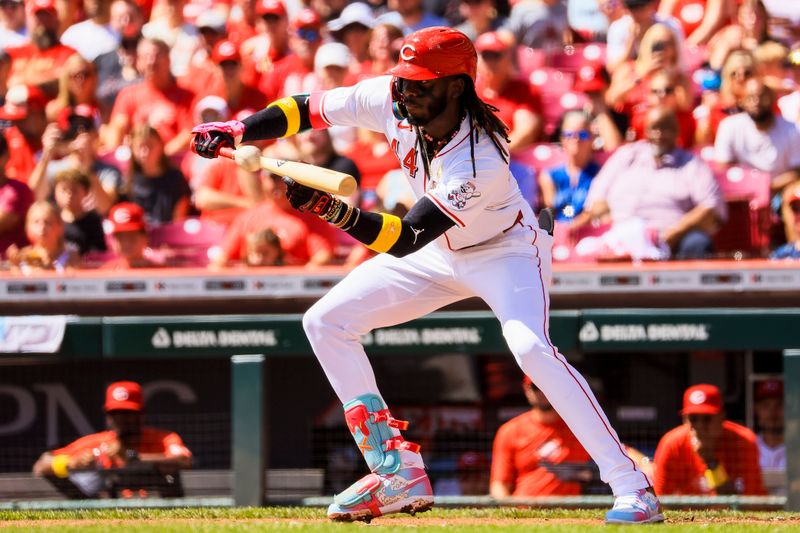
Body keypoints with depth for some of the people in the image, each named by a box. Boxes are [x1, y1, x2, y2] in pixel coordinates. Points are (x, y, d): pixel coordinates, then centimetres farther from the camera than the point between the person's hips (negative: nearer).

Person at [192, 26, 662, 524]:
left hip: (505, 250, -8)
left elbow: (403, 240, -40)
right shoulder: (389, 100, -20)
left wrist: (331, 208, -52)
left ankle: (630, 484, -30)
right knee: (326, 321, 0)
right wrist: (237, 131, -21)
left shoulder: (481, 161, -37)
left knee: (530, 346, -34)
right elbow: (309, 108, -7)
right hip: (439, 254, 8)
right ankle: (398, 473, 1)